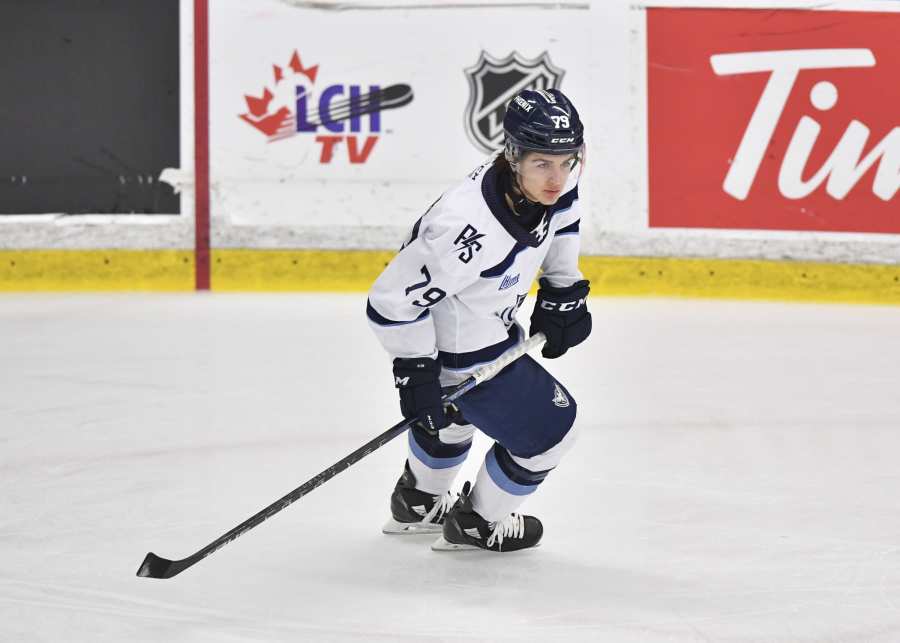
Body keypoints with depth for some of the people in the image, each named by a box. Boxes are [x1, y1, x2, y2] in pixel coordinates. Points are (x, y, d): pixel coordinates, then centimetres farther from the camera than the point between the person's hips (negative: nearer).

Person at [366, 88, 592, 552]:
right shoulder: (468, 230, -43)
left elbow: (559, 216, 8)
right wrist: (415, 372, -26)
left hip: (487, 318, 9)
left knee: (456, 410, 35)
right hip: (457, 346, -9)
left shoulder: (546, 178, -20)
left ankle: (417, 502, 63)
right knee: (548, 429, 4)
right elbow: (393, 301, -33)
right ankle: (478, 524, 28)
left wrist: (563, 292, 8)